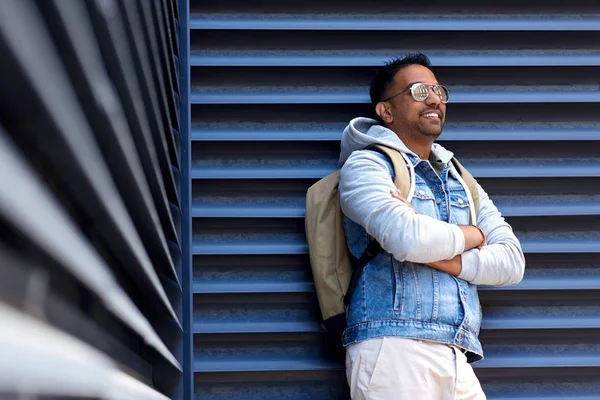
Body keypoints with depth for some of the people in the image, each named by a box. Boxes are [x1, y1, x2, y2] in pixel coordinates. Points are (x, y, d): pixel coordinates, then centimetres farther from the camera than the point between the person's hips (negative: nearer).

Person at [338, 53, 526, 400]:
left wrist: (439, 255, -8)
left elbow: (513, 261, 8)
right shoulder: (366, 164, 2)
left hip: (457, 362, 6)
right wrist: (472, 235, 2)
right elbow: (406, 239, -17)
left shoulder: (461, 182, 21)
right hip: (394, 349, -6)